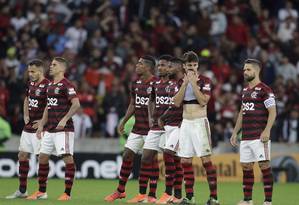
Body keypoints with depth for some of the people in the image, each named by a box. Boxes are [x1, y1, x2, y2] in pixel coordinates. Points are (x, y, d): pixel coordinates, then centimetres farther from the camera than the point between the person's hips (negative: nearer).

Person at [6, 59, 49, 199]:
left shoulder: (47, 86, -15)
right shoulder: (31, 84, 11)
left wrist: (42, 121, -19)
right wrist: (26, 115, 13)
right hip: (28, 127, 9)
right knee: (22, 155, 11)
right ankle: (22, 191, 19)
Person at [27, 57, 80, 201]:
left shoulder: (66, 85, -10)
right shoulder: (50, 85, 17)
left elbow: (76, 104, -19)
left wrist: (65, 119, -26)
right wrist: (41, 125, 21)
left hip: (63, 129, -9)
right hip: (50, 129, 10)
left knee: (67, 158, -9)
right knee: (42, 157, 10)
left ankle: (67, 193, -8)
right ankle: (41, 192, 18)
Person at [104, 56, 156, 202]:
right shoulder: (136, 84, 12)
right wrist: (123, 122, 14)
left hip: (151, 128, -7)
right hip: (137, 128, 7)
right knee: (127, 156, 5)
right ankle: (120, 191, 14)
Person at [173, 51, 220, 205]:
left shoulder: (204, 81, -3)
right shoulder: (180, 81, 12)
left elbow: (203, 101, -15)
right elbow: (177, 103, 1)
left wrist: (193, 83, -15)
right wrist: (185, 83, -7)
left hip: (200, 123, -5)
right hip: (185, 123, 5)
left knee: (206, 159, -11)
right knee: (185, 160, 4)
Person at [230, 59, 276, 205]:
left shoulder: (264, 90, -7)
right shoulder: (245, 91, 18)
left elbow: (272, 112, -12)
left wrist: (267, 131, -22)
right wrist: (235, 132, 21)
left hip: (259, 136, -8)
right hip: (245, 137, 8)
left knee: (264, 166, -8)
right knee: (246, 167, 8)